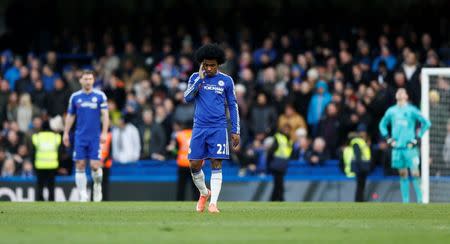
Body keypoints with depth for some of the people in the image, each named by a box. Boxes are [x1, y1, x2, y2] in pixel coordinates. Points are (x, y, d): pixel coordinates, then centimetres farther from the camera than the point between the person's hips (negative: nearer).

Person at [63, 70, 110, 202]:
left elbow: (105, 115, -2)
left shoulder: (100, 96, 0)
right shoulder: (75, 97, 6)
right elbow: (70, 116, 14)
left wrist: (104, 133, -11)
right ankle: (83, 195, 2)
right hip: (80, 136, 2)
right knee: (80, 165, -3)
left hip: (95, 137, -2)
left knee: (95, 165, -8)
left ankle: (97, 186, 20)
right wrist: (66, 133, 8)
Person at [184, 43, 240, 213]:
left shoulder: (226, 81, 4)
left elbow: (233, 106, 9)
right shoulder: (196, 77, 7)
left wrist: (235, 131, 5)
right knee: (194, 164, 0)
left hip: (219, 128, -1)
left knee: (216, 165, -7)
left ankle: (213, 202, -7)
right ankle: (204, 193, 25)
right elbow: (187, 98, -6)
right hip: (199, 127, 2)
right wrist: (200, 78, -13)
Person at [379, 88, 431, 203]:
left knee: (415, 173, -11)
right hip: (397, 147, 4)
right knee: (403, 174, 6)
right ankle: (405, 201, 10)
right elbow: (382, 124, 25)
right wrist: (388, 138, 11)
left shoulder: (412, 110, -2)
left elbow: (426, 123, 0)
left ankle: (420, 200, -5)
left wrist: (417, 138, -5)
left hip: (410, 147, -4)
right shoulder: (391, 111, 11)